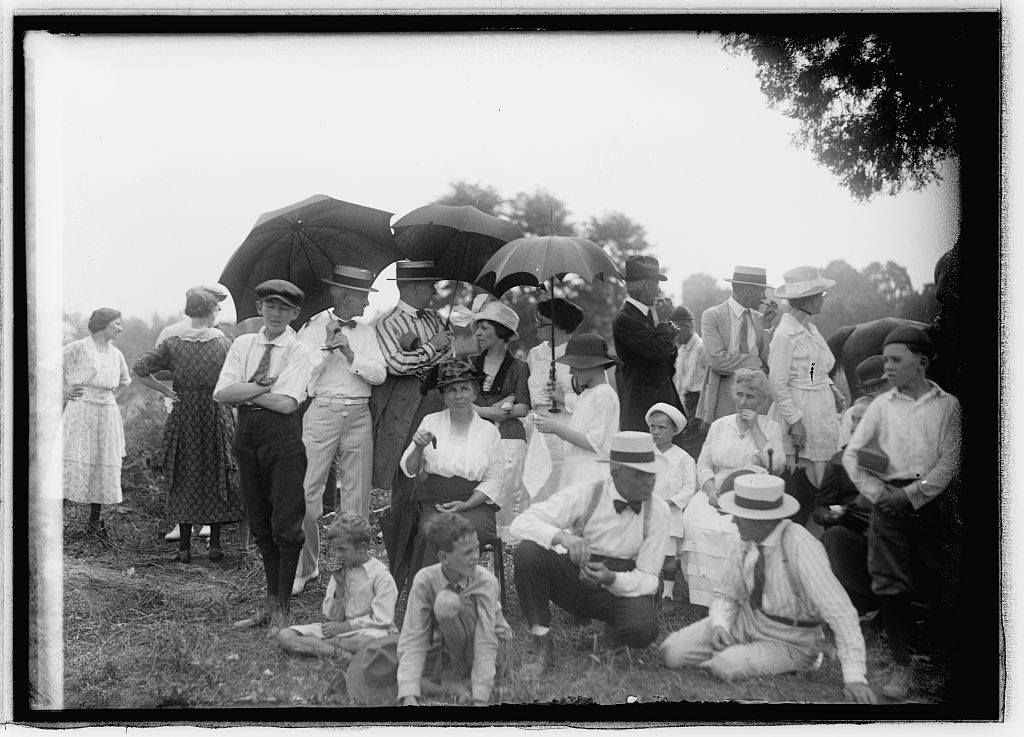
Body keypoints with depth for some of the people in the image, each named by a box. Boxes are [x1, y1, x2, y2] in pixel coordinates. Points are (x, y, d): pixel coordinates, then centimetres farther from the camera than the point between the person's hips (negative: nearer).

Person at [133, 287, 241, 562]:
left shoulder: (173, 343, -4)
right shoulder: (224, 342, -6)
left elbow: (140, 369, -6)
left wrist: (166, 390, 0)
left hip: (183, 416, 1)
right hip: (217, 415, 0)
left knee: (184, 479, 9)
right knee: (216, 477, 11)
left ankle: (184, 547, 9)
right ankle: (215, 544, 12)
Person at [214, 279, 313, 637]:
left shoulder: (298, 352, -3)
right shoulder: (243, 344, 10)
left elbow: (286, 403, -15)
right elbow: (221, 393, -1)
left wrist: (245, 390, -7)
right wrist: (262, 386, -11)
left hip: (282, 436, -5)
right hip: (247, 434, 5)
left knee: (286, 524, -4)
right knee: (259, 523, 12)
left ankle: (283, 610, 5)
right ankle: (271, 603, 23)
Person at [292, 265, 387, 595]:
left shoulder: (366, 332, 14)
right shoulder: (313, 327, 3)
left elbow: (379, 374, 2)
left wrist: (350, 354, -9)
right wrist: (327, 346, -10)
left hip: (359, 416, 4)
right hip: (320, 411, -4)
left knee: (357, 496, 4)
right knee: (307, 493, -7)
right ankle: (304, 568, 5)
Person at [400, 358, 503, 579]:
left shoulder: (489, 430, 9)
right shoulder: (430, 422, 10)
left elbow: (493, 481, 7)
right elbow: (409, 470, 8)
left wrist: (465, 505, -8)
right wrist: (419, 448, -13)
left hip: (474, 505, 0)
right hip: (432, 502, 1)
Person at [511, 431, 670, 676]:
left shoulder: (657, 509, -9)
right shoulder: (584, 495, -14)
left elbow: (648, 578, -9)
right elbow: (522, 523, -22)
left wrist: (611, 579, -30)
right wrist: (562, 537, -42)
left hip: (622, 588, 0)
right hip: (574, 578, 0)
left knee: (643, 629, -35)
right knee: (528, 552, -29)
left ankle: (615, 633, 6)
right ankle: (542, 644, -14)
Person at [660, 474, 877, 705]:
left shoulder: (800, 548, -30)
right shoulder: (746, 542, -10)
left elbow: (841, 613, -31)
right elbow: (726, 595, 3)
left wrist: (854, 676, -35)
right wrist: (719, 625, -20)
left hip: (788, 641, -5)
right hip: (746, 620, 5)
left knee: (725, 668, -30)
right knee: (672, 652, -9)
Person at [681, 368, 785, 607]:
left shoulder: (771, 428, 11)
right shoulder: (719, 425, 19)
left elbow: (774, 464, -6)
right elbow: (704, 464, 12)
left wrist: (755, 428, -6)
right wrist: (711, 490, -7)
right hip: (716, 492, 3)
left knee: (737, 528, -34)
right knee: (695, 523, -27)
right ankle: (705, 593, -19)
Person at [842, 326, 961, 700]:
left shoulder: (948, 406, 3)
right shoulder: (882, 404, 10)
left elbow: (950, 461, -4)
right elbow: (851, 454, 7)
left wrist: (913, 494, -11)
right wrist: (878, 492, -5)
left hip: (930, 501, -2)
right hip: (888, 502, 2)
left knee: (936, 583, 0)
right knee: (890, 584, -2)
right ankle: (901, 665, 8)